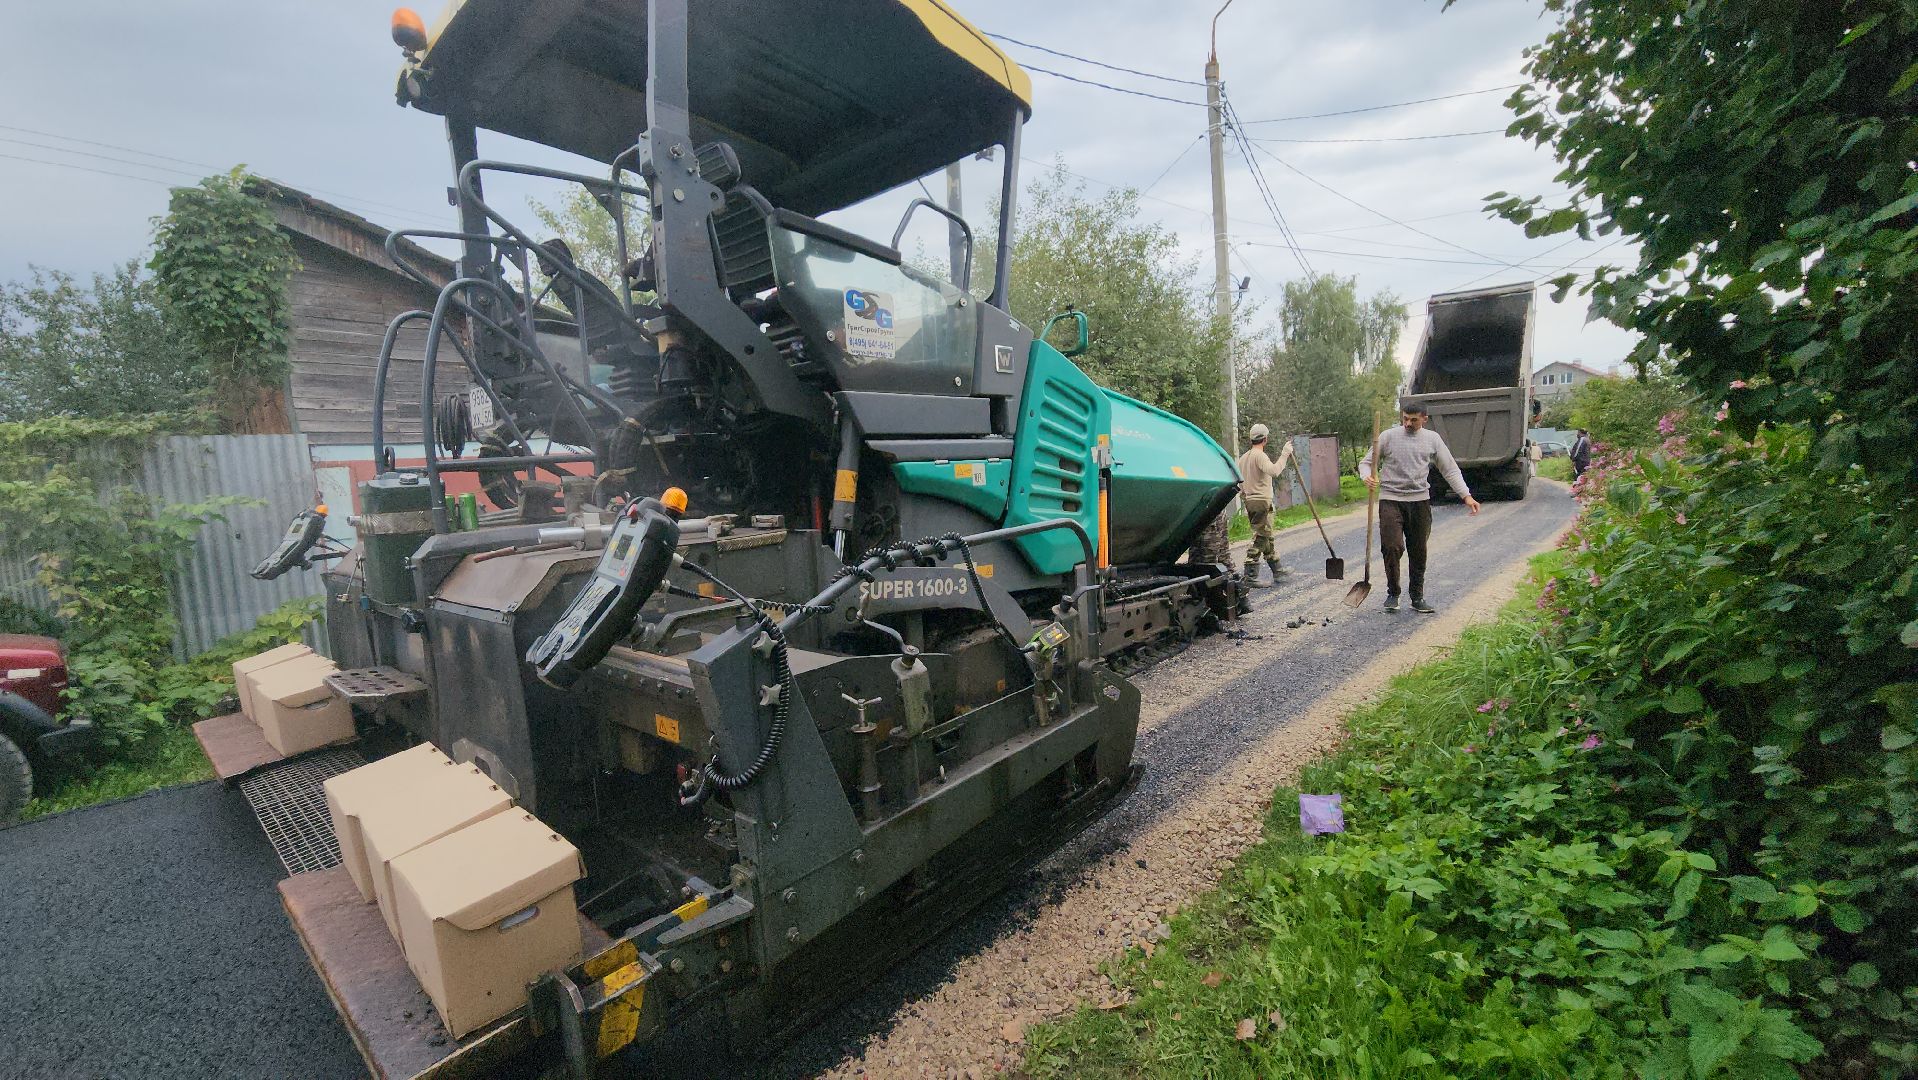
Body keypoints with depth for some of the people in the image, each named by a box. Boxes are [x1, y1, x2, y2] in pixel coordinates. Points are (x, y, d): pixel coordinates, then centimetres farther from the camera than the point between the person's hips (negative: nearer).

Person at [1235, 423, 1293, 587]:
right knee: (1259, 538, -8)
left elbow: (1239, 482, 18)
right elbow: (1274, 471, -30)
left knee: (1267, 537, 18)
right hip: (1262, 501, -10)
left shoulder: (1243, 457, 15)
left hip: (1250, 501, 10)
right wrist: (1284, 454, -20)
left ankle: (1277, 569, 30)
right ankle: (1250, 576, -10)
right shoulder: (1259, 455, -13)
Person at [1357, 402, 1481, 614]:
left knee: (1419, 552, 9)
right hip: (1391, 500, -3)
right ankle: (1392, 593, 5)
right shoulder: (1389, 436, 1)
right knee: (1392, 547, -15)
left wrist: (1466, 495, 1)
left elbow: (1450, 469, 10)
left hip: (1420, 501, 3)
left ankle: (1418, 598, 21)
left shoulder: (1432, 439, 8)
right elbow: (1366, 462, 3)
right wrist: (1367, 477, -21)